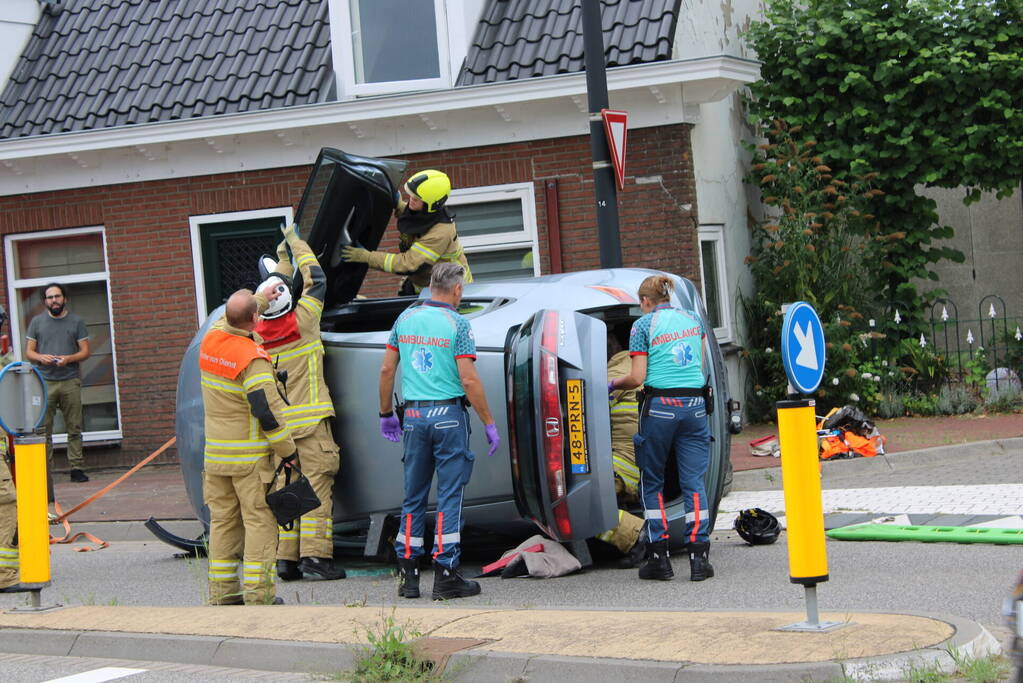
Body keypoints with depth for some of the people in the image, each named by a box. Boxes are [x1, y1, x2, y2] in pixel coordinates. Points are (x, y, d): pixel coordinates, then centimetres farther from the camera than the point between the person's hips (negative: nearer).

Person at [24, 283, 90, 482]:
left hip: (71, 381, 0)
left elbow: (85, 351, 7)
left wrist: (68, 358, -12)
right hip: (45, 382, 0)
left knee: (74, 428, 0)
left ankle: (77, 468, 2)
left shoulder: (76, 322, 10)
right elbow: (29, 351, 11)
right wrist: (41, 357, -11)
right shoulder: (37, 322, 12)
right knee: (44, 428, -4)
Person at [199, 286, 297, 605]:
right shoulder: (253, 359, -19)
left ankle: (222, 591, 16)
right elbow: (267, 409, -21)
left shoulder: (210, 341, 3)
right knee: (259, 521, -1)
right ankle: (258, 592, -3)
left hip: (214, 455, 7)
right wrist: (287, 449, -11)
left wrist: (260, 299, 38)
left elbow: (228, 321, 28)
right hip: (250, 456, -7)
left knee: (222, 521, 13)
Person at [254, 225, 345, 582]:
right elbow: (316, 280, 6)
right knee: (317, 486, -5)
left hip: (277, 424, 5)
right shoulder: (301, 322, -8)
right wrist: (297, 245, 17)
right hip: (309, 421, -5)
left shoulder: (259, 333, 5)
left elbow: (274, 288, 24)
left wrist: (283, 257, 31)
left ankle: (286, 557, 6)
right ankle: (315, 555, -11)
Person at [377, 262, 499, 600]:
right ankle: (445, 576, -2)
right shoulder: (457, 324, -8)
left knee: (413, 496, 12)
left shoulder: (406, 319, 8)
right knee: (449, 496, -1)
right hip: (448, 414, -5)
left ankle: (408, 575, 13)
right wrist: (489, 424, -6)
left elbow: (386, 369, 10)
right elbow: (469, 380, -13)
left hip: (414, 415, 5)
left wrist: (386, 413, 21)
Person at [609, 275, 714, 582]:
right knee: (694, 482, 4)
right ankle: (699, 558, -2)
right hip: (694, 405, 4)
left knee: (651, 482, 9)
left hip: (660, 406, -3)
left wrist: (612, 384, 13)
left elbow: (637, 378, -5)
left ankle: (658, 557, 6)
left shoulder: (643, 325, -2)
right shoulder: (692, 318, 13)